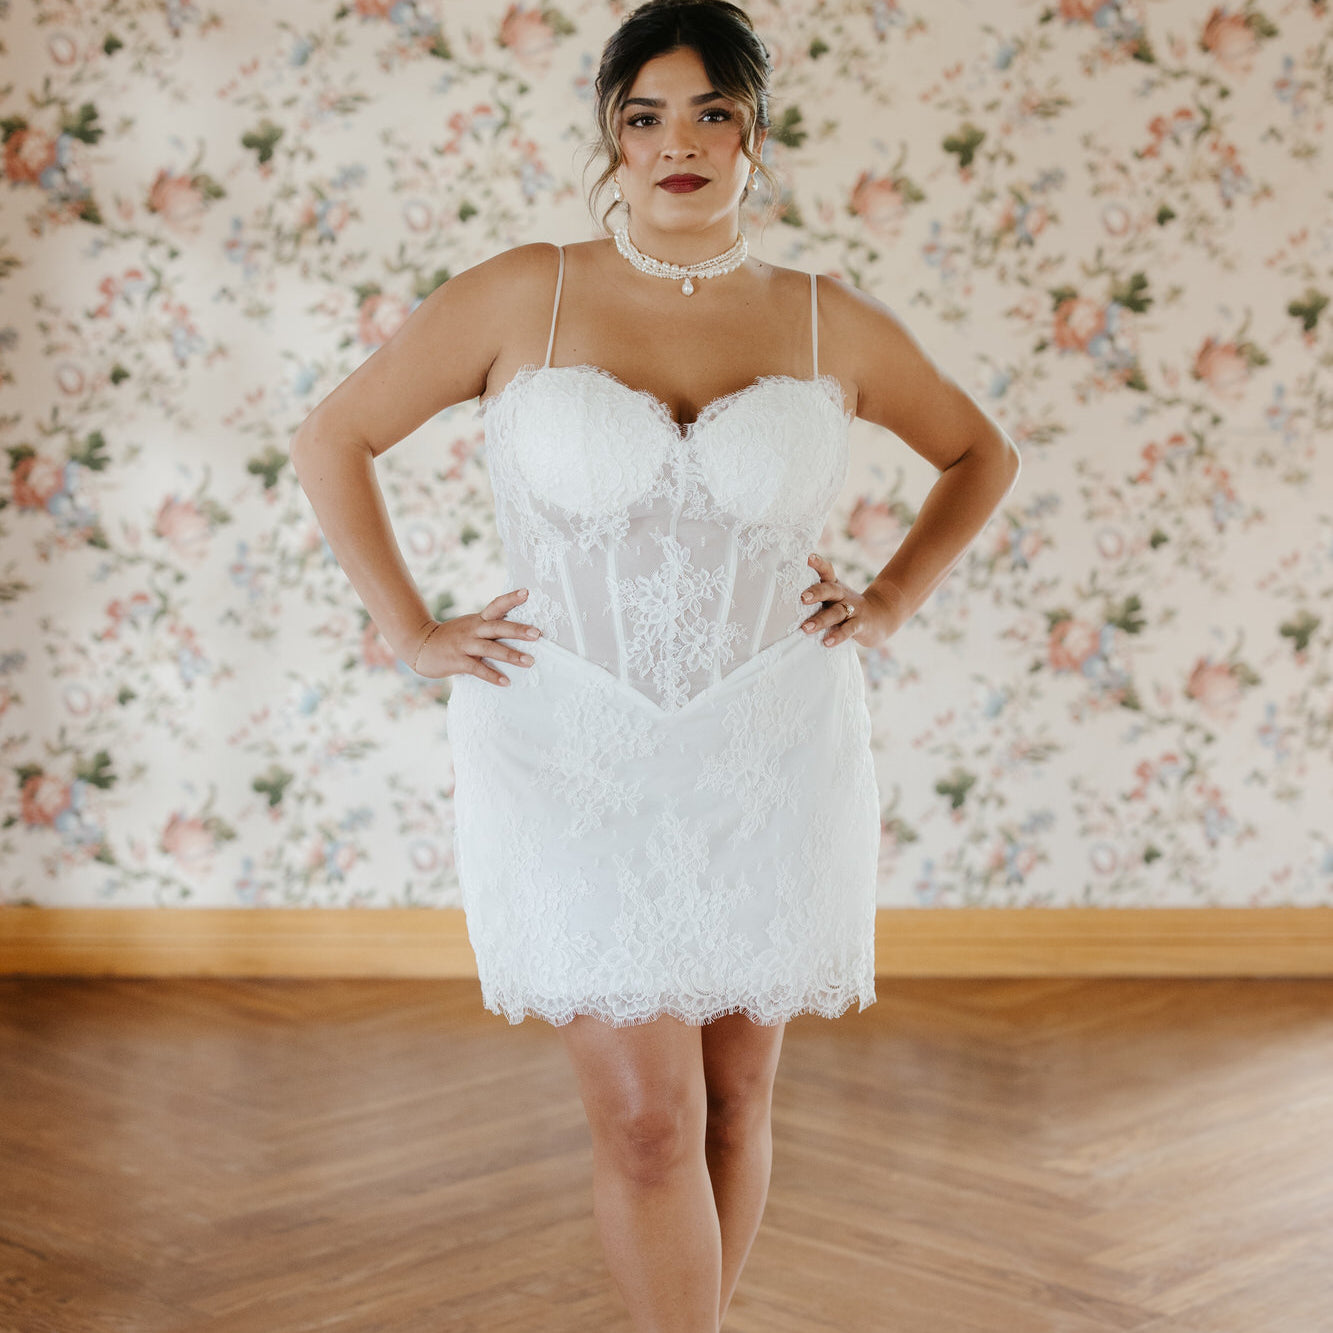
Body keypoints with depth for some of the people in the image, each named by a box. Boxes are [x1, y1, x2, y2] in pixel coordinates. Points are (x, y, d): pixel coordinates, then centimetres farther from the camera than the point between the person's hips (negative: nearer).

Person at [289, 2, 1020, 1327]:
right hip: (571, 759, -2)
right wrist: (413, 633, 1)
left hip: (767, 757, 2)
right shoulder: (524, 297, -3)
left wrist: (890, 602, 8)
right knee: (647, 1118, -7)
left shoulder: (830, 324, 2)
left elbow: (982, 453, 19)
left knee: (735, 1095, 12)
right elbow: (331, 439, 6)